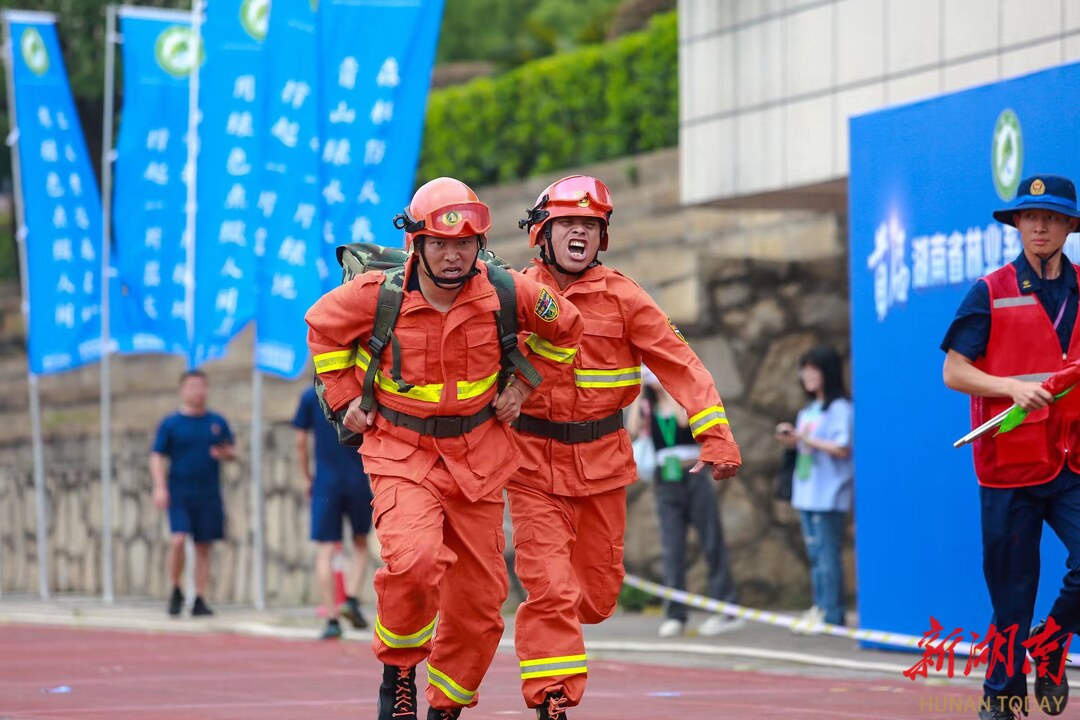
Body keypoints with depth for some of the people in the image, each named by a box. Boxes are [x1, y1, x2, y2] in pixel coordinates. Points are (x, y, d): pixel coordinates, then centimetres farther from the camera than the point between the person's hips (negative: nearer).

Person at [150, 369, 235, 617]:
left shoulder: (217, 423, 10)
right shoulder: (170, 424, 1)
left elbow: (231, 450, 17)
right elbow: (157, 457, -1)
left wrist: (225, 453, -7)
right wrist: (160, 487, -13)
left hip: (209, 495, 3)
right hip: (179, 494, -3)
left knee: (203, 547, 4)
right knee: (178, 540, -17)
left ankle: (200, 600, 10)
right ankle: (176, 592, 2)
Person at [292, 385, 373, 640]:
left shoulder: (310, 397, 4)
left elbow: (300, 443, 4)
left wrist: (307, 479, 14)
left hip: (325, 484, 0)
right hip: (358, 482, 0)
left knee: (324, 551, 1)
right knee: (360, 544, 17)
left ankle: (331, 618, -6)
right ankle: (351, 599, -3)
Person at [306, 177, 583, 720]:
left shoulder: (506, 293, -11)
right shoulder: (377, 293, -15)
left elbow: (564, 329, 10)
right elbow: (322, 327, 7)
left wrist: (523, 385, 6)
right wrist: (345, 397, 4)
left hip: (477, 455, 3)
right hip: (401, 452, -3)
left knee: (479, 597, 6)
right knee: (415, 560, -30)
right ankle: (397, 670, -4)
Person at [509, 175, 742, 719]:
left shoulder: (622, 298, -3)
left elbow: (680, 365, -7)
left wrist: (716, 437, -17)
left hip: (603, 462, 2)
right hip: (533, 464, -2)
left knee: (597, 593, 10)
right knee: (549, 588, -12)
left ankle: (548, 621, 42)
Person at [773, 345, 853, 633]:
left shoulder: (839, 408, -8)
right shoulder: (807, 411, 17)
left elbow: (842, 448, -15)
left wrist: (806, 439, -16)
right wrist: (790, 440, 3)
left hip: (828, 496, -9)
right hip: (806, 493, 9)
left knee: (828, 555, -8)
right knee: (815, 555, 8)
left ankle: (831, 616, -8)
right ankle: (820, 609, 11)